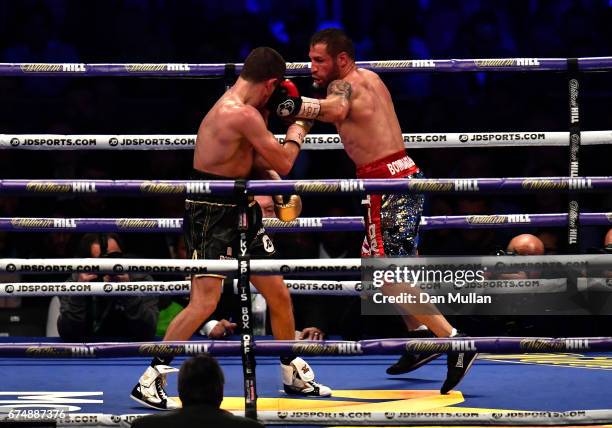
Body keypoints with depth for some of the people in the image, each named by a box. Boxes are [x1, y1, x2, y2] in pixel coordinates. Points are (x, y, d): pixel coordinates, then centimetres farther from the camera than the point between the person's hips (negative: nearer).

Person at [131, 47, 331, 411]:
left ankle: (295, 375, 28)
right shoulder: (242, 114, -22)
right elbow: (284, 162, -16)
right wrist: (298, 125, -1)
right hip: (210, 215, -10)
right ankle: (150, 380, -8)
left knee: (279, 295, 13)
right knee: (204, 302, -15)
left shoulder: (235, 107, 10)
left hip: (240, 212, 10)